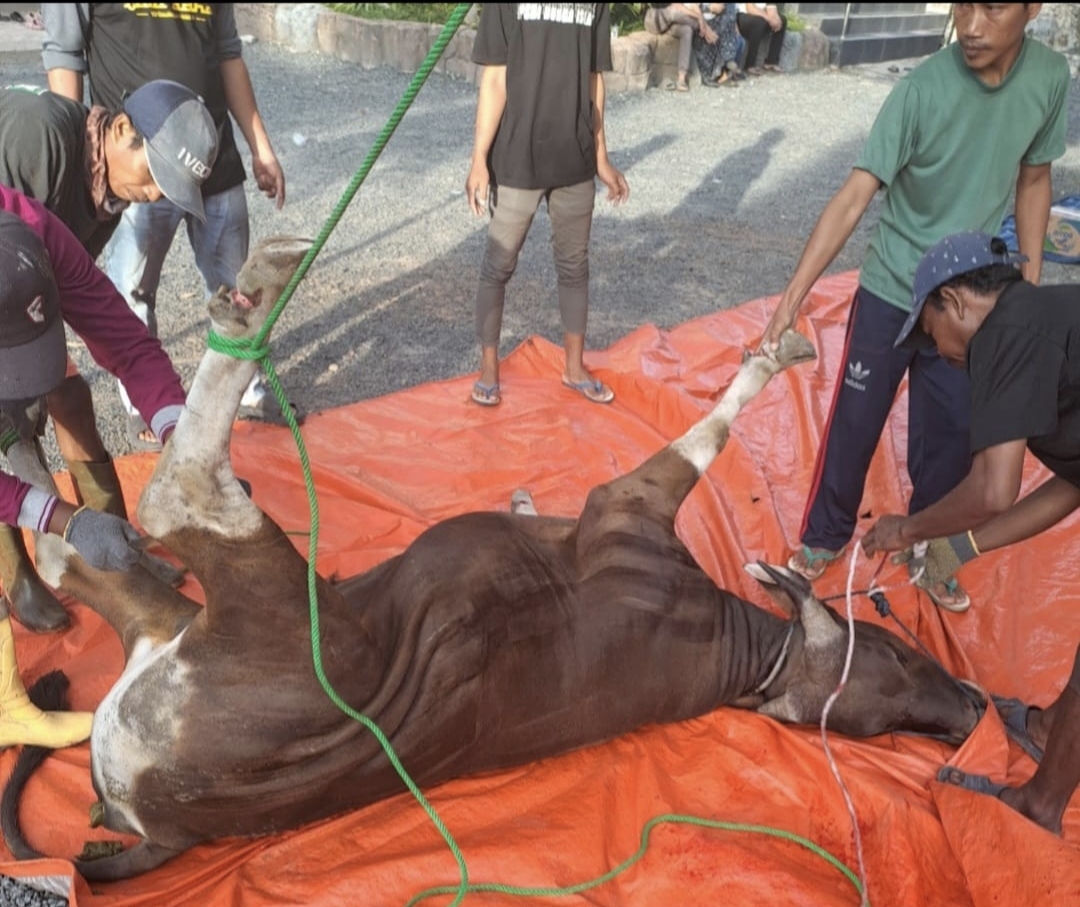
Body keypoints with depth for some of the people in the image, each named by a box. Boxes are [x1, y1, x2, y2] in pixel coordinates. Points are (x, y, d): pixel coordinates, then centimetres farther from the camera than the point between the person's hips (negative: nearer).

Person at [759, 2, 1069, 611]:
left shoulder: (1052, 77, -9)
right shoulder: (923, 88, -21)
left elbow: (1034, 179, 5)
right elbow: (854, 198, -25)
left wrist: (1032, 286, 6)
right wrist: (793, 298, -32)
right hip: (890, 292, -3)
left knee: (951, 437, 10)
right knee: (854, 424, 6)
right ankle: (826, 536, 27)